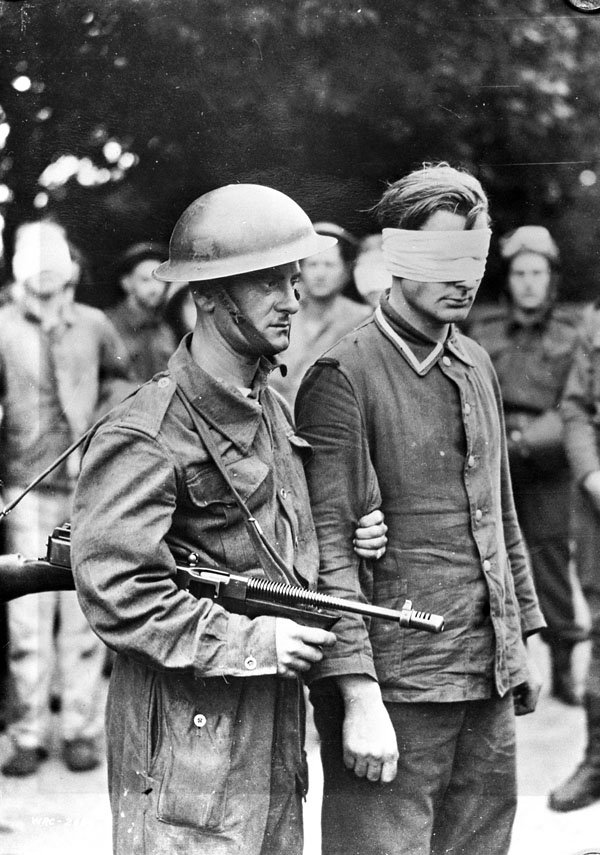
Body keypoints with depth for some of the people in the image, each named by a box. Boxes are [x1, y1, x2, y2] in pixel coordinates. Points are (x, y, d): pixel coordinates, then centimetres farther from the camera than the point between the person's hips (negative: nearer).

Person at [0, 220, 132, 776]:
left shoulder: (93, 326, 6)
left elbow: (119, 380, 19)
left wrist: (99, 432, 2)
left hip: (89, 486, 2)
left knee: (84, 610, 3)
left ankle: (81, 729, 11)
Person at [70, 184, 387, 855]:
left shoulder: (270, 408, 13)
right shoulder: (144, 438, -17)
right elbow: (112, 592, -21)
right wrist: (249, 641, -19)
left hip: (274, 725, 9)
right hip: (188, 731, -8)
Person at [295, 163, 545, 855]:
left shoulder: (476, 366, 13)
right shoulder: (344, 377, -11)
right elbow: (328, 544, -16)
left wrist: (520, 642, 19)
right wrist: (359, 695, -20)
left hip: (488, 680, 7)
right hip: (394, 686, -7)